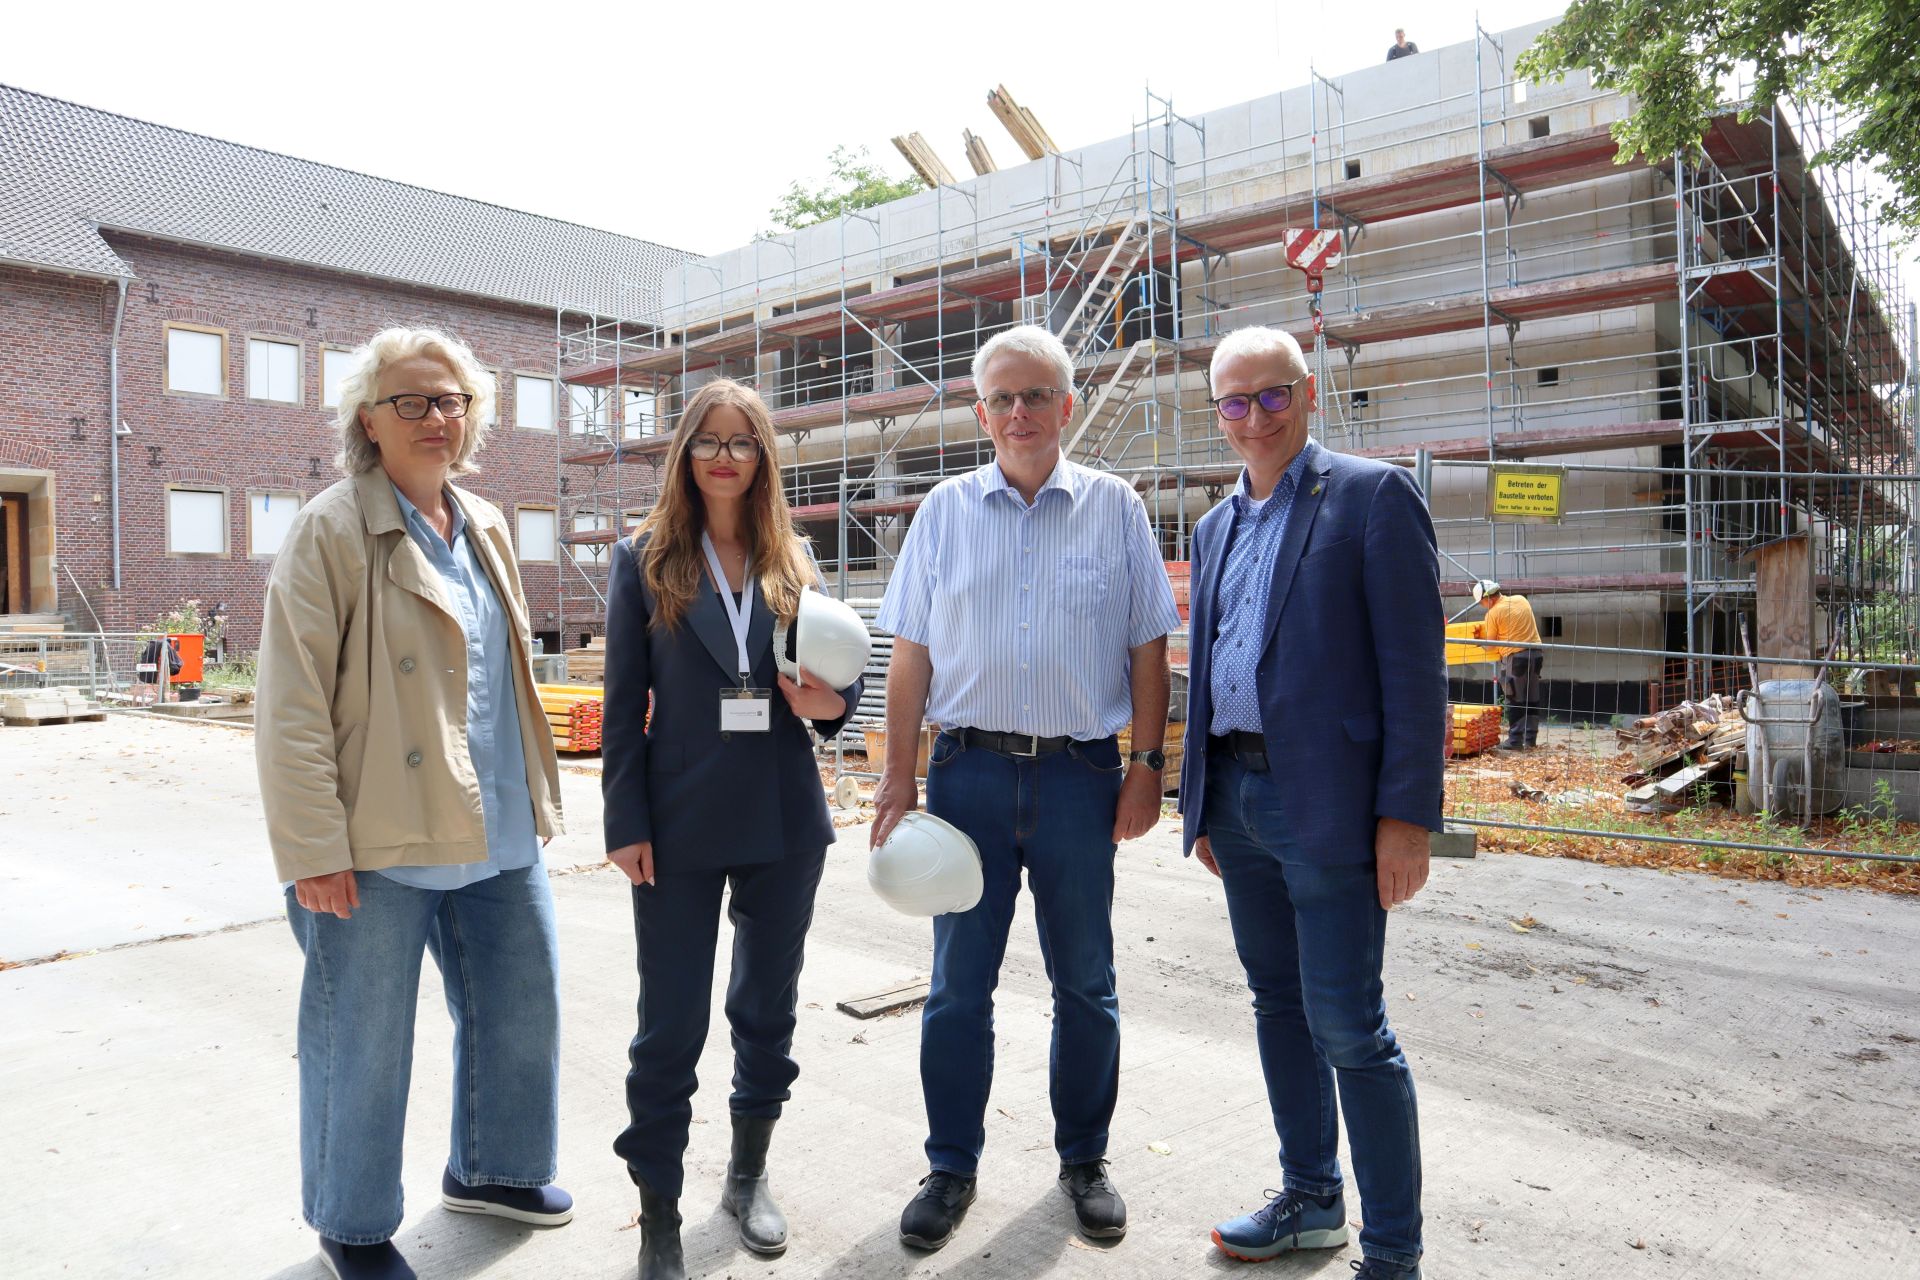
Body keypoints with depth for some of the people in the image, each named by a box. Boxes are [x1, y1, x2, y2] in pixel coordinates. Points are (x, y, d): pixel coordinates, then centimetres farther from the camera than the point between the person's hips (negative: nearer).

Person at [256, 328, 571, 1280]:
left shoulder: (484, 526, 11)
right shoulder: (332, 530, -10)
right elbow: (291, 706, -14)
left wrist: (536, 798, 15)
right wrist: (314, 848, -17)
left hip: (496, 837, 7)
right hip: (380, 845, -7)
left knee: (521, 1009, 18)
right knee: (363, 1043, 9)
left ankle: (489, 1169, 42)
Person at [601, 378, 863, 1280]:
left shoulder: (794, 562, 6)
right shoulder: (645, 559, 0)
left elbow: (833, 675, 11)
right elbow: (623, 702, -2)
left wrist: (830, 702, -13)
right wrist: (626, 822, -7)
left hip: (784, 822, 3)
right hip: (681, 824, -3)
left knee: (768, 1006, 16)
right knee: (670, 1023, 5)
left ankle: (749, 1174, 37)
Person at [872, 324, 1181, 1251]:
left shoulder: (1115, 508, 3)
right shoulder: (945, 511, 5)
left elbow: (1147, 649, 3)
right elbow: (911, 655, 4)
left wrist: (1146, 767, -2)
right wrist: (898, 778, -1)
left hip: (1080, 772, 0)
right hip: (968, 767, 1)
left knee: (1084, 980, 12)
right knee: (958, 982, 8)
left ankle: (1083, 1158, 31)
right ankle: (952, 1167, 25)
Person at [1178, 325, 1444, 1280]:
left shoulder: (1372, 495, -5)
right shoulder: (1217, 526, 15)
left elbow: (1415, 665, -11)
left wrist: (1407, 816, -16)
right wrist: (1202, 801, 16)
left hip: (1326, 800, -7)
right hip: (1236, 796, 7)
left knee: (1347, 1028, -3)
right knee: (1278, 1003, 17)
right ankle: (1310, 1200, 34)